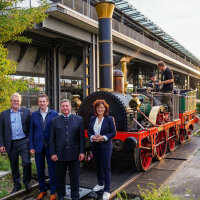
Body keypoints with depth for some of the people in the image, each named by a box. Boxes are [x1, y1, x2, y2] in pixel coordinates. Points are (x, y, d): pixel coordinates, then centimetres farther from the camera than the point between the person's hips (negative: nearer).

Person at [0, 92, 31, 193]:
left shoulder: (26, 112, 3)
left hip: (23, 142, -2)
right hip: (11, 144, 2)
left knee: (27, 163, -8)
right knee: (14, 166, 12)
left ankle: (27, 183, 15)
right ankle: (16, 185, 29)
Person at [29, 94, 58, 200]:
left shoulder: (54, 114, -3)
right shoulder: (34, 115, 4)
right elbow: (31, 131, 5)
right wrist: (31, 146, -1)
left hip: (50, 146, -2)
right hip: (38, 146, 2)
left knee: (52, 170, 5)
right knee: (40, 170, 13)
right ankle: (42, 190, 30)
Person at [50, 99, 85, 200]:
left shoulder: (78, 119, 3)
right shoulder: (55, 120, 4)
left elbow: (82, 137, 1)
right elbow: (52, 139, 3)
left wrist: (82, 152, -3)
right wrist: (53, 153, -3)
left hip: (74, 155, 0)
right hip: (60, 154, 1)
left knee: (74, 177, 9)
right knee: (60, 177, 13)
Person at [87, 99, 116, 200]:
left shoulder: (109, 119, -8)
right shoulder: (93, 119, 7)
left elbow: (113, 133, -8)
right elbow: (89, 131, 10)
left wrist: (103, 137, -20)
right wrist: (92, 137, -11)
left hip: (105, 146, -5)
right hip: (95, 146, 5)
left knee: (106, 168, -3)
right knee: (98, 166, 17)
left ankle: (107, 190, 5)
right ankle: (100, 184, 36)